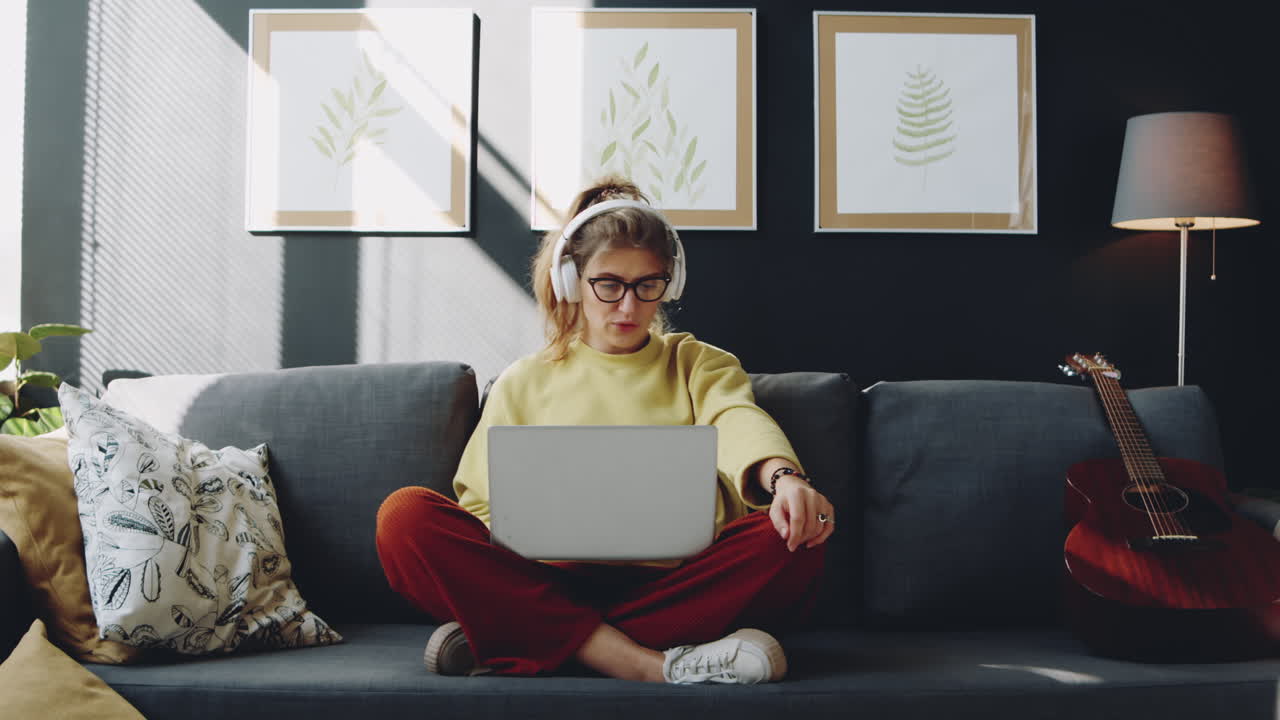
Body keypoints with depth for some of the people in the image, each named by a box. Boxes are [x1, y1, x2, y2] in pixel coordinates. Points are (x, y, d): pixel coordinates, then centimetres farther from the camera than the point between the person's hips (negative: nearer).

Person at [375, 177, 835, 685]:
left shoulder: (698, 365, 19)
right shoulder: (524, 382, 20)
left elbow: (739, 422, -4)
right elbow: (482, 500, 14)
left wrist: (784, 476, -28)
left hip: (675, 583, 0)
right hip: (546, 583, 1)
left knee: (791, 536, -29)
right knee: (405, 515, -22)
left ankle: (529, 643, -28)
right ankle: (652, 664, -32)